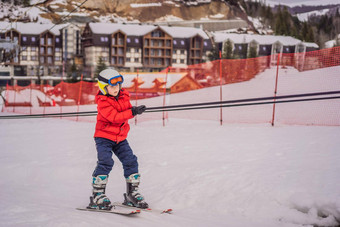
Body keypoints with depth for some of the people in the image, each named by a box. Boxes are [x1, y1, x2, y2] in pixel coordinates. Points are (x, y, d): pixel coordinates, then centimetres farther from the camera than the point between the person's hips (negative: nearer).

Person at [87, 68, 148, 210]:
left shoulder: (123, 96, 4)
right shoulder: (103, 102, -17)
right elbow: (114, 117, -27)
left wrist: (135, 110, -13)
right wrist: (132, 112, -34)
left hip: (120, 138, 6)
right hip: (104, 137, -6)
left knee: (131, 161, 1)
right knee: (105, 162, -19)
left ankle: (132, 193, 13)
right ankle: (97, 195, -12)